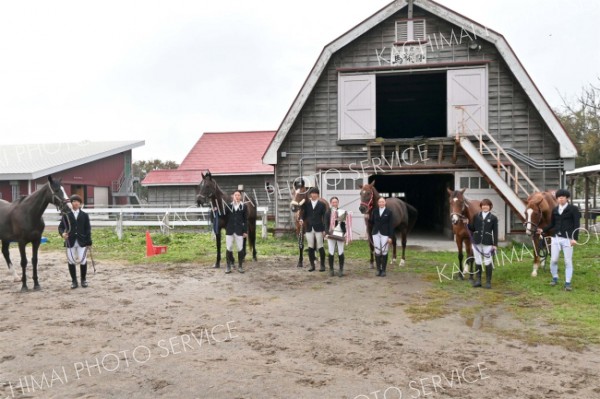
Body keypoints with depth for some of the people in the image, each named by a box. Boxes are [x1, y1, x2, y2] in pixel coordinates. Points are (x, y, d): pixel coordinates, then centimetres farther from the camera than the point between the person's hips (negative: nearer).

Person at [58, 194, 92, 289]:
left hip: (82, 241, 0)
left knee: (83, 260, -1)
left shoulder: (85, 215, 5)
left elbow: (88, 229, 4)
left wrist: (89, 241, -3)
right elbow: (61, 226, 2)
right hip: (70, 241, 1)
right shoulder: (66, 215, 4)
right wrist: (62, 233, -21)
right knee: (71, 261, 5)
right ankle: (74, 281, 17)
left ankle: (83, 280, 16)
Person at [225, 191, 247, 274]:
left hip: (239, 231, -1)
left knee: (240, 249, 3)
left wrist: (245, 231, -2)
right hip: (229, 230, 1)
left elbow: (246, 220, 2)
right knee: (229, 248, 4)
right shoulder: (228, 206, 4)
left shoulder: (244, 207, 1)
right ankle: (229, 266, 15)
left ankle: (240, 266, 15)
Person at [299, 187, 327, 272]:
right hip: (309, 228, 2)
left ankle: (322, 265, 11)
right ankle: (312, 265, 16)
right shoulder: (306, 204, 6)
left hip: (318, 228, -2)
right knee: (310, 247, 7)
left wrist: (325, 229, -7)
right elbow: (304, 214, 9)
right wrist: (302, 219, -13)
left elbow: (325, 217, 0)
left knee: (320, 247, 1)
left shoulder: (322, 204, 0)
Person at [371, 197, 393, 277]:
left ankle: (383, 270, 11)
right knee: (377, 252, 4)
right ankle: (378, 269, 14)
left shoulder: (389, 212, -2)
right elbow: (372, 221, 8)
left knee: (384, 252, 2)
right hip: (376, 233, 2)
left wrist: (390, 237, -8)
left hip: (385, 234, -2)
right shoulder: (375, 211, 5)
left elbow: (390, 225, -4)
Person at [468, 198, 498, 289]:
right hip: (476, 242, 2)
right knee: (477, 262, 10)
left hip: (487, 243, -2)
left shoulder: (493, 218, 1)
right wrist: (467, 224, -9)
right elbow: (473, 228, 8)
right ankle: (478, 280, 19)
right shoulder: (476, 216, 7)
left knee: (488, 262, 1)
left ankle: (488, 282, 11)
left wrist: (495, 244, -4)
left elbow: (495, 232, 0)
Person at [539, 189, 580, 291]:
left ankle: (567, 283, 8)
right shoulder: (555, 210, 9)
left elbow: (576, 225, -7)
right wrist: (543, 230, 0)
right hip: (556, 238, 4)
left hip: (567, 239, -3)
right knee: (553, 260, 4)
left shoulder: (573, 209, -3)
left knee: (568, 261, 1)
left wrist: (574, 238, -16)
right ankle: (555, 278, 23)